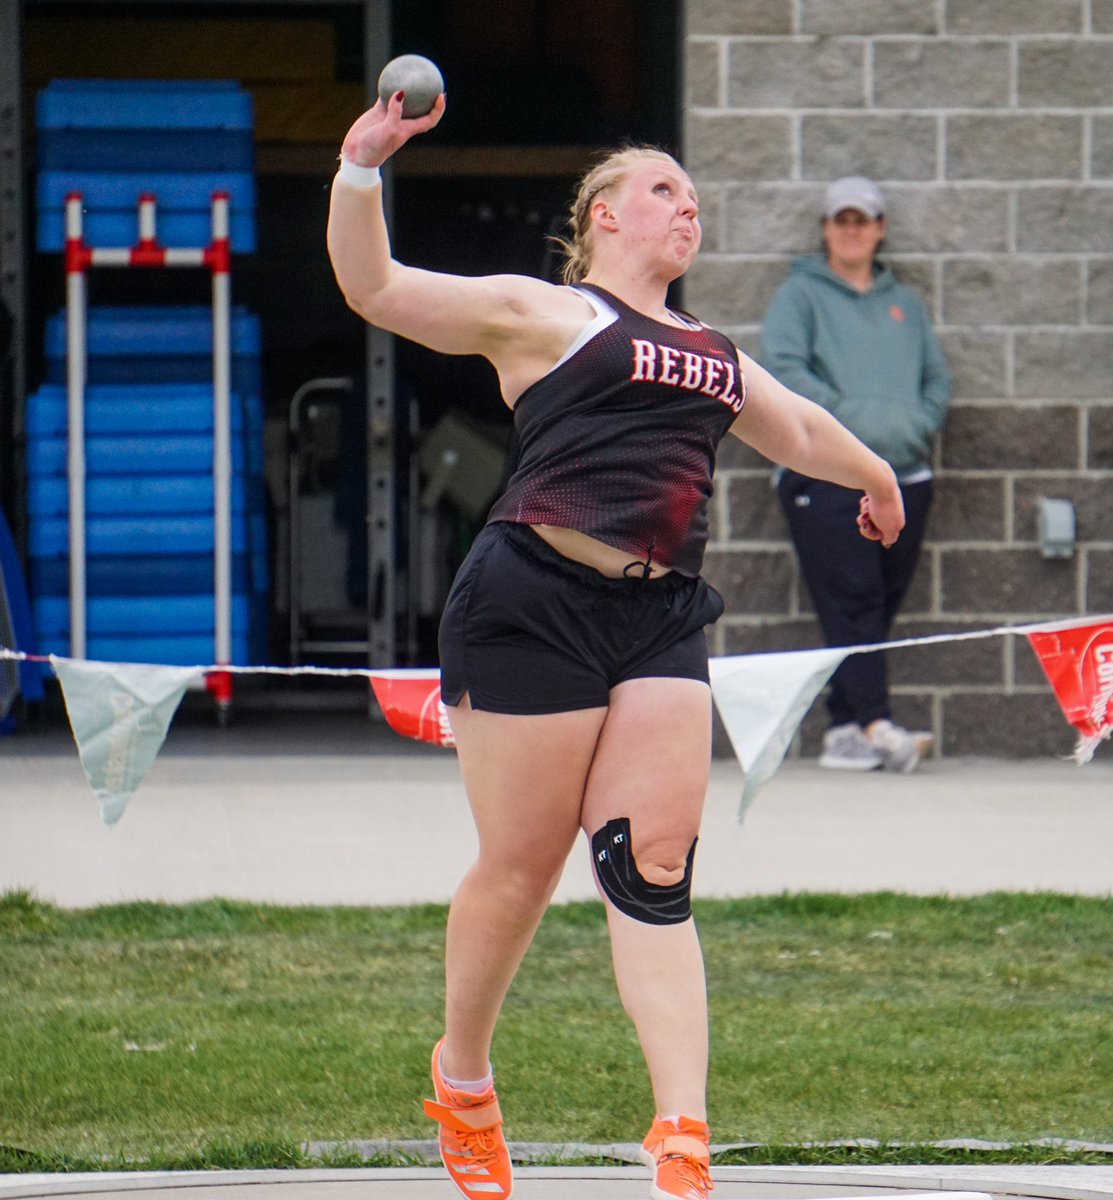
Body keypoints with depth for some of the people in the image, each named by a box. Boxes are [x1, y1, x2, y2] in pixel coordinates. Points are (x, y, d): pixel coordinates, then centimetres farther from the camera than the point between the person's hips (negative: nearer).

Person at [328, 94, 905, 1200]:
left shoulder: (712, 356, 26)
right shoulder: (540, 313, 7)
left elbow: (799, 429, 45)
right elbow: (373, 288, -1)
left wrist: (873, 475, 60)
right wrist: (361, 169, -15)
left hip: (661, 619, 5)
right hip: (536, 603, -5)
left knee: (653, 868, -7)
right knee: (520, 870, 1)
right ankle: (462, 1080, 25)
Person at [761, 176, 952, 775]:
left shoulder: (904, 304, 21)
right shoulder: (800, 295, 7)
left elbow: (937, 375, 18)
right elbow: (782, 366, -8)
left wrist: (920, 422, -2)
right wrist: (846, 416, -17)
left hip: (903, 473, 5)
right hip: (825, 474, -5)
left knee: (879, 608, 4)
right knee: (849, 601, -14)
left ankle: (843, 730, 10)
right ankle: (874, 725, -24)